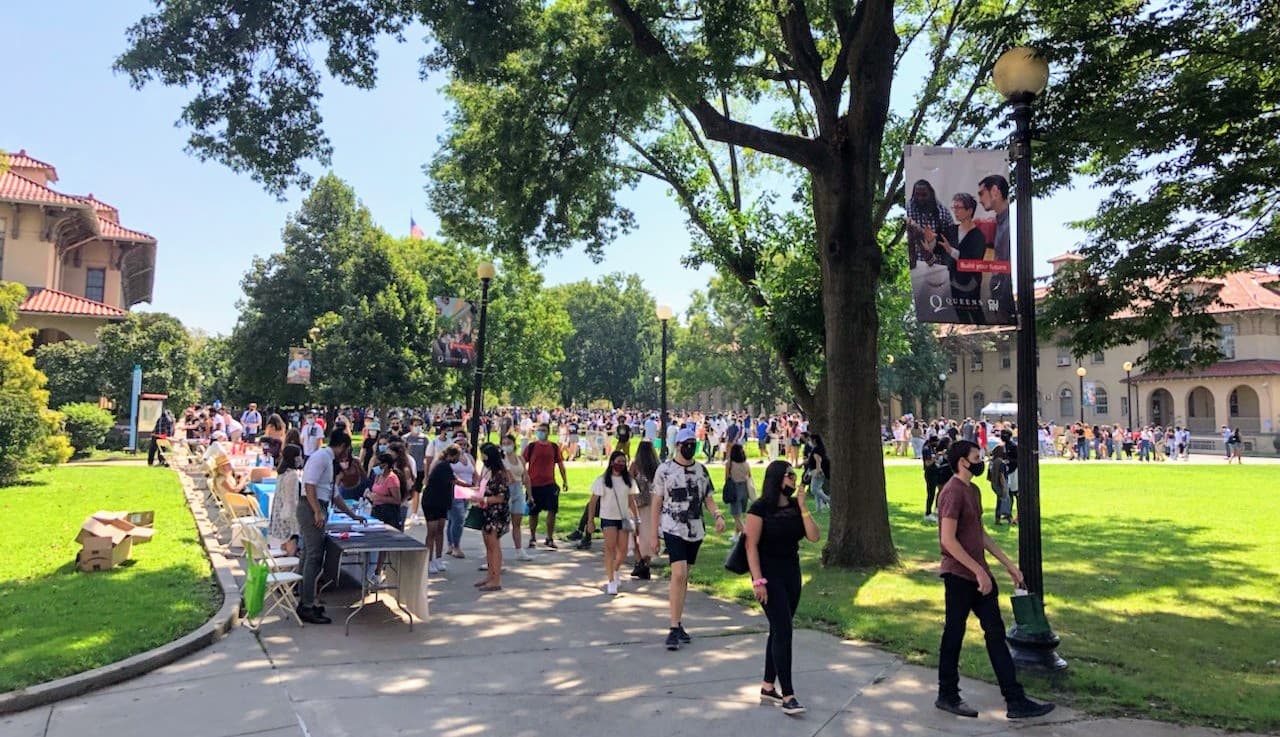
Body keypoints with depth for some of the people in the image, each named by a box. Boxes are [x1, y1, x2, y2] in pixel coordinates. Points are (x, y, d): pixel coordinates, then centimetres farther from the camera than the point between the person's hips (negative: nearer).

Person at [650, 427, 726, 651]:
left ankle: (678, 624, 21)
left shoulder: (701, 469, 9)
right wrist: (654, 534, -2)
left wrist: (718, 515, -8)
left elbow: (708, 498, 13)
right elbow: (656, 502, 0)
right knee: (678, 574, -16)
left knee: (684, 577, 11)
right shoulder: (664, 469, -4)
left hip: (696, 530, 5)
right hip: (673, 529, -5)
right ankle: (674, 629, -14)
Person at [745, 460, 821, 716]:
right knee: (783, 630, -10)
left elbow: (814, 536, -5)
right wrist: (758, 580, -18)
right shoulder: (760, 508, -12)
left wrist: (802, 507, -12)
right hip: (769, 573, -7)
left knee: (779, 630, 12)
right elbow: (751, 545, -14)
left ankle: (768, 688, 23)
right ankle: (787, 695, -5)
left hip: (792, 572, 7)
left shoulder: (795, 507, 5)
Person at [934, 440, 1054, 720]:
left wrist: (1009, 565, 17)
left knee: (995, 632, 9)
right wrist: (978, 571, -21)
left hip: (979, 575, 9)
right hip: (959, 576, -9)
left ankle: (1015, 700, 14)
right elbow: (948, 540, -23)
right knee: (954, 634, 4)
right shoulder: (953, 492, -17)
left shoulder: (973, 490, 13)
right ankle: (948, 696, 18)